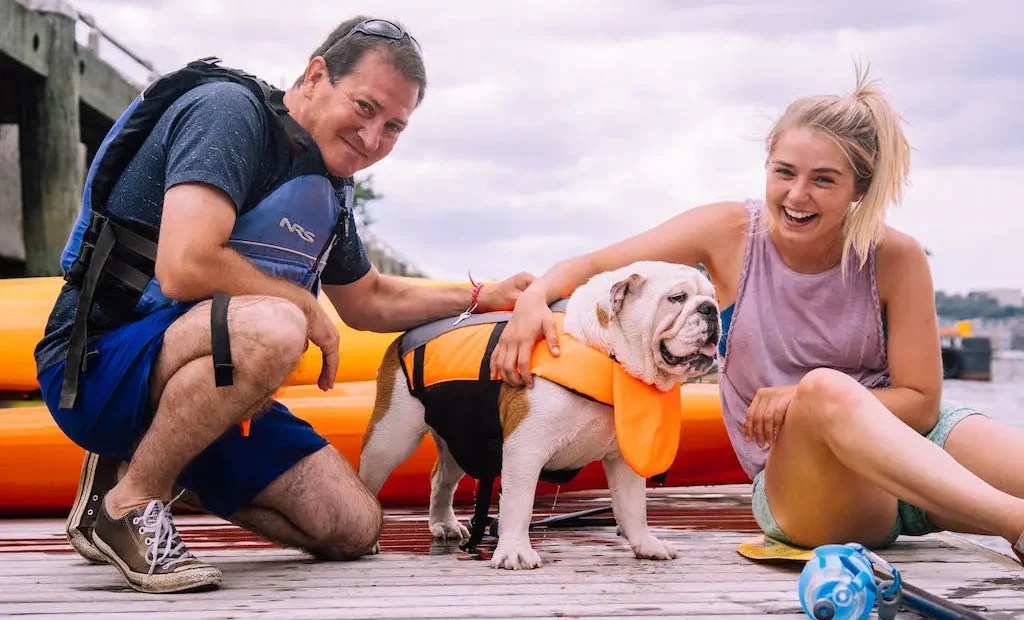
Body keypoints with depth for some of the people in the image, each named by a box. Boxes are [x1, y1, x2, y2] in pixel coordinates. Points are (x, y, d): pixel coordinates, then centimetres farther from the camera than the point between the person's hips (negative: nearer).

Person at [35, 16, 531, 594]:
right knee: (269, 329, -38)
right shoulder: (229, 110, -17)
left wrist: (480, 298, 22)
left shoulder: (329, 188, 10)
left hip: (203, 378, 9)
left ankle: (149, 464, 13)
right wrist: (306, 307, -16)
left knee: (354, 529, 2)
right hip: (99, 365, -9)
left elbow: (369, 301, 27)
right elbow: (184, 268, -31)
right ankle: (126, 505, -17)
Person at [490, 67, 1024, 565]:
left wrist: (803, 396, -21)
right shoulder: (730, 233, -4)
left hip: (912, 440, 0)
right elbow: (590, 267, 0)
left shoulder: (895, 259, -6)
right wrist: (533, 299, -24)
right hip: (795, 480, 0)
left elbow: (921, 400, -4)